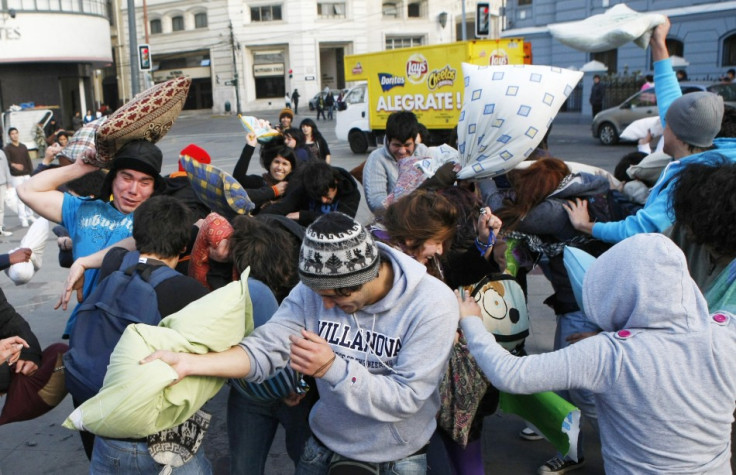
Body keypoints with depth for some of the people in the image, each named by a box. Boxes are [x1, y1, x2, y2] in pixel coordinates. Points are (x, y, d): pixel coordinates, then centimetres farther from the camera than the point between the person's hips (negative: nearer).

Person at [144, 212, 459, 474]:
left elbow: (405, 398, -24)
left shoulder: (432, 304, -24)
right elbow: (265, 348, -19)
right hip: (323, 449, 3)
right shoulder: (314, 288, -13)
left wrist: (332, 368, -34)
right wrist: (188, 362, -33)